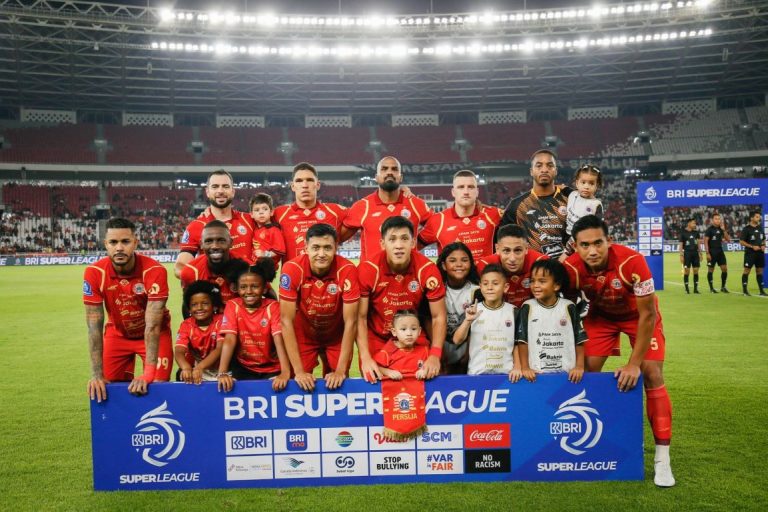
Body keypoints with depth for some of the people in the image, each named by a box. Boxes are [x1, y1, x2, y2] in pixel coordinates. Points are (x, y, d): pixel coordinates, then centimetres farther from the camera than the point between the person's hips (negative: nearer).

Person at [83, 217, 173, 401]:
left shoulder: (154, 271, -30)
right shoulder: (94, 273, -22)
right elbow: (94, 327, -19)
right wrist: (97, 374, -24)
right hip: (117, 334, 2)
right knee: (109, 389, 0)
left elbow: (152, 326, -31)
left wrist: (148, 373, -37)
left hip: (155, 334, -2)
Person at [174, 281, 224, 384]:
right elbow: (179, 352, -17)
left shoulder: (220, 321, -10)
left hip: (218, 370, -2)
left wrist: (200, 367, -37)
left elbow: (220, 349, -22)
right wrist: (186, 368, -39)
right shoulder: (186, 325, -4)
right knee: (182, 375, -22)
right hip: (194, 370, 2)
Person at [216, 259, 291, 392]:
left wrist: (285, 372, -35)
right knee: (228, 385, -23)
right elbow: (229, 339, -15)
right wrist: (222, 372, -29)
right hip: (243, 367, 1)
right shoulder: (232, 306, -5)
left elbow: (279, 339, -20)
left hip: (270, 368, -1)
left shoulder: (273, 307, -9)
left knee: (278, 386, -24)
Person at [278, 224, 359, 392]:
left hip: (336, 337, 0)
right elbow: (286, 320, -22)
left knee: (337, 386, 4)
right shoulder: (292, 269, -27)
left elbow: (350, 322, -21)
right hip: (303, 335, 0)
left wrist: (341, 370, -23)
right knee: (300, 386, 0)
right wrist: (299, 371, -24)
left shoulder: (347, 270, -27)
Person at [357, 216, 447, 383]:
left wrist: (435, 355, -24)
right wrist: (365, 357, -23)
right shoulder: (368, 269, -22)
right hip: (375, 339, 0)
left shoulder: (428, 269, -21)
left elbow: (438, 316, -12)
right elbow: (360, 317, -14)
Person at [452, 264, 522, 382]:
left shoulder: (513, 311, 1)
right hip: (477, 373, 0)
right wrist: (468, 320, -21)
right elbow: (457, 340, -9)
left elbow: (517, 343, 6)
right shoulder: (473, 310, -2)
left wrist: (517, 367, -3)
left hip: (506, 373, 0)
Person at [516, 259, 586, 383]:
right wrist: (525, 367, -5)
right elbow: (522, 340, 0)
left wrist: (579, 366, -2)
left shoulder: (569, 307, -1)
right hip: (536, 373, 0)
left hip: (567, 373, 1)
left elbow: (579, 340, 4)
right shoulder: (527, 307, -2)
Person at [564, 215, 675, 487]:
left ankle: (662, 459, -3)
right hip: (601, 314, 3)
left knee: (652, 375, -12)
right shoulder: (571, 268, -29)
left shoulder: (632, 261, -36)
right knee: (585, 373, -7)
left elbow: (647, 315, -27)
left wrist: (634, 363, -26)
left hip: (638, 314, -2)